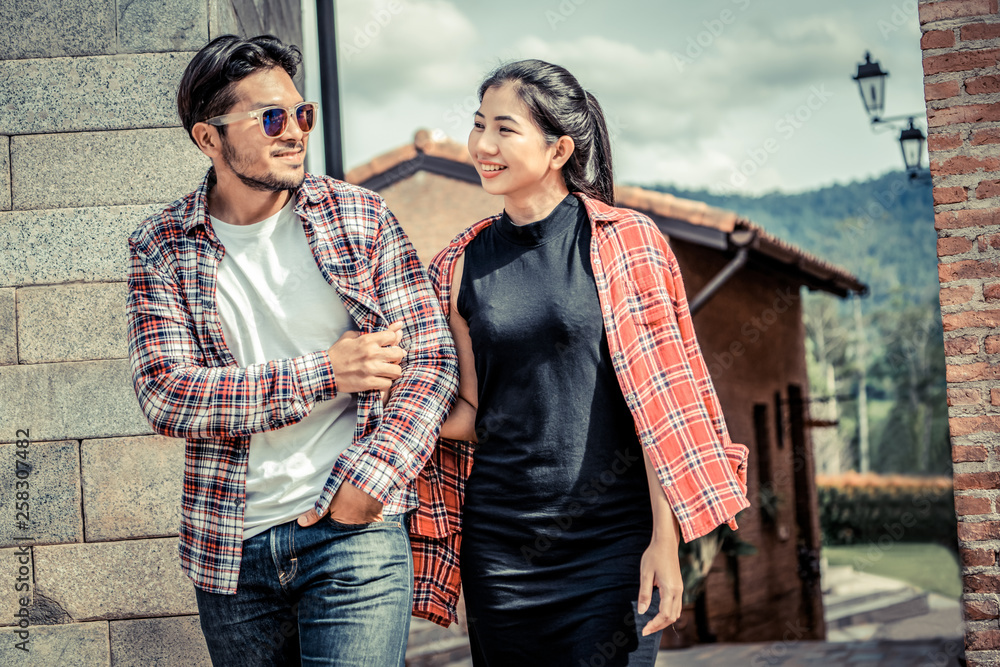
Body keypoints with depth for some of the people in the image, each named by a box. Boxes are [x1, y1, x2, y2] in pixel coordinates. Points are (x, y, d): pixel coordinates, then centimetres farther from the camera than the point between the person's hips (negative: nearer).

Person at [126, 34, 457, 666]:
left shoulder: (360, 216, 1)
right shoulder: (160, 248, 1)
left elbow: (432, 359, -1)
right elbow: (166, 394, -11)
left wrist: (369, 479, -15)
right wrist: (325, 373, -17)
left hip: (356, 535, -1)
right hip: (229, 550, 2)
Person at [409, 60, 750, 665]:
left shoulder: (623, 241, -4)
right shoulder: (463, 264, 7)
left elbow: (658, 398, -5)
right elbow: (468, 412, 12)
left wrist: (666, 539, -10)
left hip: (613, 537, -3)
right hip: (499, 541, 3)